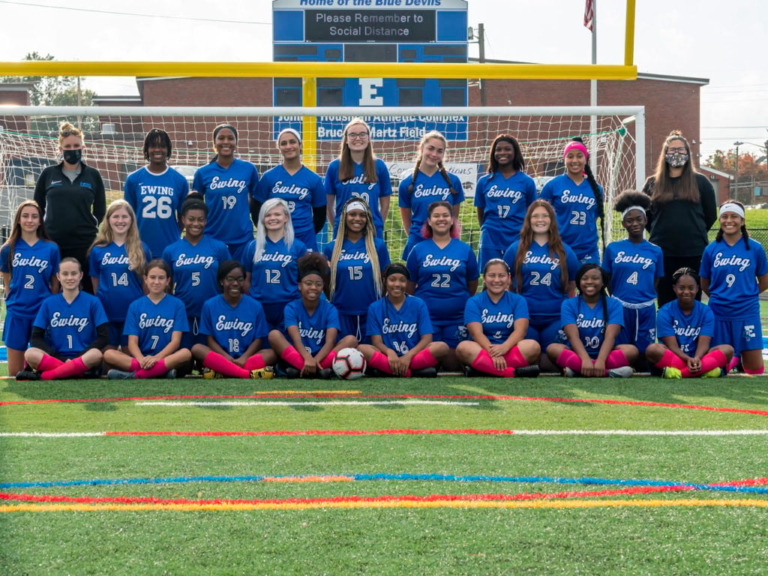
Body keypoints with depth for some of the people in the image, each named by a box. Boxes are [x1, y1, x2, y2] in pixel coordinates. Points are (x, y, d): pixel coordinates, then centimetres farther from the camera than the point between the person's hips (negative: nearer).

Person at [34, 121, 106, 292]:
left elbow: (100, 211, 10)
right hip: (52, 244, 1)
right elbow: (36, 208, 12)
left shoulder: (93, 175, 5)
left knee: (88, 291, 1)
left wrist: (89, 229, 6)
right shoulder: (48, 174, 5)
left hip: (85, 244, 0)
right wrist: (40, 230, 8)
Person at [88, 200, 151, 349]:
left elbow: (146, 281, 5)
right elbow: (95, 281, 9)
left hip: (133, 312, -1)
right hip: (106, 312, 1)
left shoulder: (141, 249, 0)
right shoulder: (98, 250, 1)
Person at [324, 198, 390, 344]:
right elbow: (326, 283, 10)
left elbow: (385, 279, 6)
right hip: (342, 314, 1)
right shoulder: (332, 248, 3)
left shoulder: (378, 245, 1)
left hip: (370, 313, -1)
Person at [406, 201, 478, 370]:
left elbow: (472, 285, 10)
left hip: (457, 317, 0)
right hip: (427, 316, 0)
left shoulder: (465, 249, 4)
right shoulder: (418, 250, 3)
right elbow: (409, 286, 6)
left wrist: (468, 305, 9)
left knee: (453, 364, 4)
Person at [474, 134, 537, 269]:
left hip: (518, 241, -1)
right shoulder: (484, 181, 6)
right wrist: (488, 229, 11)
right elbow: (480, 213, 13)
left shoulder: (526, 182, 3)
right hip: (490, 242, 1)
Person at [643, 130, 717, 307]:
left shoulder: (700, 181, 6)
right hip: (662, 252, 1)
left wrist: (696, 233, 9)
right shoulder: (653, 183, 8)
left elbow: (710, 215, 10)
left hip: (694, 252, -1)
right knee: (665, 303, 5)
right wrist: (659, 232, 8)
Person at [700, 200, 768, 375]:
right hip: (718, 314, 1)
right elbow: (705, 285, 8)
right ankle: (733, 359, 35)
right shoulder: (711, 249, 0)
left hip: (747, 314, -1)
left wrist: (745, 295, 7)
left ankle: (740, 359, 27)